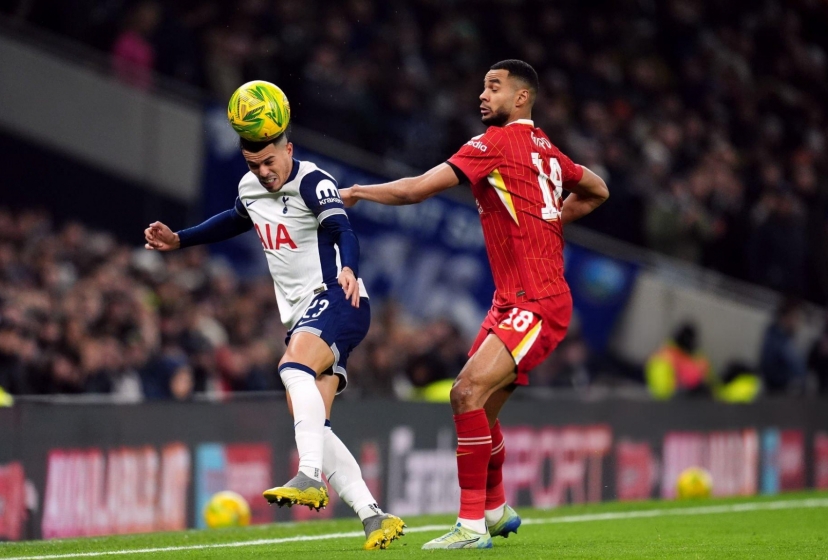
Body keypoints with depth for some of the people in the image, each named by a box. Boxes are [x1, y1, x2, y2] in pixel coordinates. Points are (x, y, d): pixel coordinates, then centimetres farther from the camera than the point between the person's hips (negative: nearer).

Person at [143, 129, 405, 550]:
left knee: (294, 368, -36)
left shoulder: (312, 183, -11)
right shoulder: (249, 189, 13)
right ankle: (374, 518, -8)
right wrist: (179, 240, 37)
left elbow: (342, 230, -29)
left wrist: (348, 270, -49)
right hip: (303, 316, 8)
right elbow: (236, 221, 37)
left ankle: (310, 478, -46)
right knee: (311, 426, -5)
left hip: (336, 300, -8)